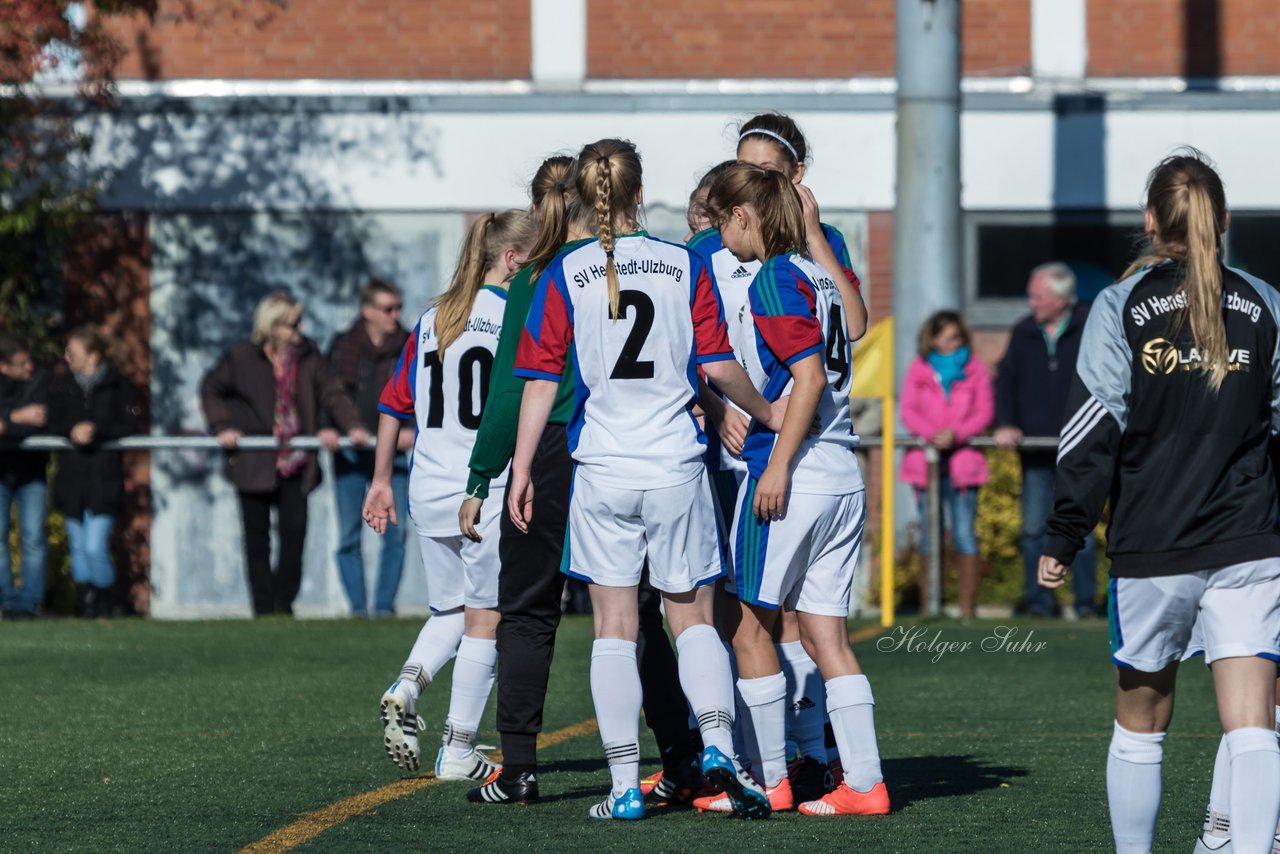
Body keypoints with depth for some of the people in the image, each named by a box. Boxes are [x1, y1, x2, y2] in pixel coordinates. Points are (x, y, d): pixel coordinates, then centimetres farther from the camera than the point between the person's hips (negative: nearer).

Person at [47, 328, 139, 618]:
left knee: (95, 548, -11)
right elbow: (53, 424, 5)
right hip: (71, 476, 4)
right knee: (78, 547, 7)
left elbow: (129, 425, -6)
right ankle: (85, 601, 19)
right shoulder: (62, 387, 11)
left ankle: (106, 601, 9)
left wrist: (97, 431, -18)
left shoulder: (117, 386, 0)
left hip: (104, 478, -4)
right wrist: (72, 431, -14)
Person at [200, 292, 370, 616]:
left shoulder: (308, 356, 5)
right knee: (258, 538, 2)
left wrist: (352, 426, -9)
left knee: (295, 529, -5)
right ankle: (264, 609, 9)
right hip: (253, 464, -2)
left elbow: (332, 392, 6)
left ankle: (283, 603, 9)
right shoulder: (241, 357, -3)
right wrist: (222, 427, -4)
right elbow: (211, 389, 8)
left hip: (295, 464, 2)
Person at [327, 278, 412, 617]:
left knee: (395, 534, -6)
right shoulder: (343, 346, 4)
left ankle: (384, 606, 2)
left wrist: (413, 430, -14)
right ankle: (357, 608, 6)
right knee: (349, 535, 1)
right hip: (350, 454, 0)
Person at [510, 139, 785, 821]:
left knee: (614, 628, 4)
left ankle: (625, 785, 1)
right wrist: (766, 414, 16)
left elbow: (541, 381, -3)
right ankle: (717, 745, -11)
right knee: (693, 618, 10)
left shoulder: (564, 273, -1)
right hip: (676, 465, 0)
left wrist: (521, 468, 3)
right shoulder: (684, 265, 1)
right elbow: (719, 366, -1)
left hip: (602, 473, 0)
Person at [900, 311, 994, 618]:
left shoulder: (976, 371, 7)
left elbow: (984, 413, 2)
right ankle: (926, 604, 6)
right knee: (928, 535, 3)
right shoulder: (919, 371, 10)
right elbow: (908, 411, 2)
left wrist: (955, 433, -15)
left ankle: (968, 605, -5)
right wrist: (931, 433, -17)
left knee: (964, 533, -5)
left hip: (963, 459, -1)